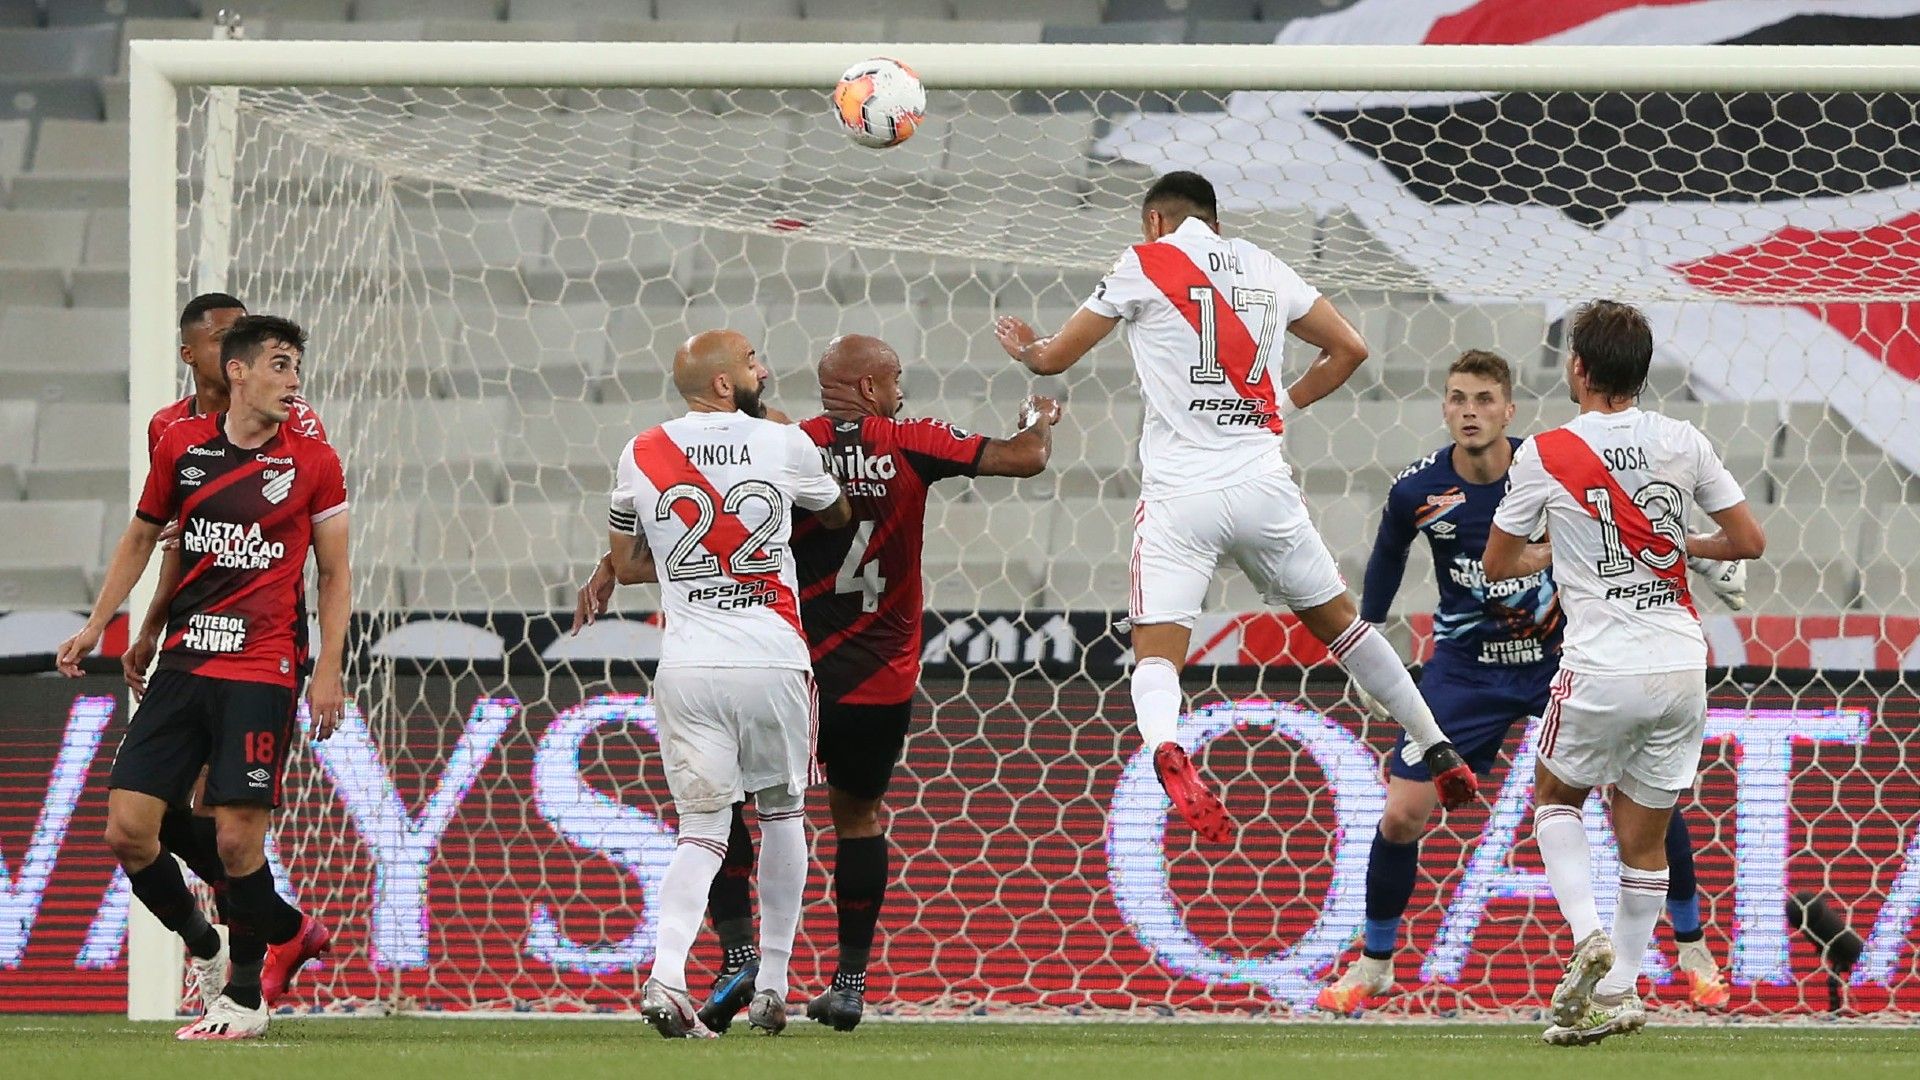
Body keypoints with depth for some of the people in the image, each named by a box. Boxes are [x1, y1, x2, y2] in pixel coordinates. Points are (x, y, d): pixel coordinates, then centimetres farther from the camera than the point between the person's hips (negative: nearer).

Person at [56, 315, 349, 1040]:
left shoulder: (313, 462, 0)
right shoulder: (181, 447, 6)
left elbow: (334, 574, 6)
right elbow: (141, 538, 21)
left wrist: (328, 672, -2)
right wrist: (96, 627, 18)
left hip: (260, 671, -3)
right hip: (182, 663, 3)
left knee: (237, 836, -10)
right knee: (127, 829, -5)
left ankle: (245, 996, 7)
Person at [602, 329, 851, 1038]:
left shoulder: (642, 458, 4)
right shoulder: (785, 447, 0)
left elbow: (625, 565, 16)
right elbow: (837, 517, 22)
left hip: (687, 667, 1)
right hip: (772, 661, -1)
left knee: (702, 830, 5)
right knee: (782, 813, 18)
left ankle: (666, 976, -18)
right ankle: (771, 988, 19)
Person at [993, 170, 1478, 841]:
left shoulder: (1145, 265, 1)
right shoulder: (1264, 269, 12)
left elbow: (1054, 357, 8)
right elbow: (1348, 347, 18)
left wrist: (1025, 349, 30)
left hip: (1179, 496, -4)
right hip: (1262, 482, 4)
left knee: (1156, 655, -7)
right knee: (1339, 622, 21)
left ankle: (1167, 751, -38)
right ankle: (1437, 752, 26)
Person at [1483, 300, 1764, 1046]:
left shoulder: (1544, 456, -6)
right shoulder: (1683, 443, 2)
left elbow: (1496, 564, 6)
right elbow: (1749, 541, 8)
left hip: (1600, 672, -3)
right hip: (1681, 669, 3)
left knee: (1556, 798, 20)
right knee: (1643, 840, 13)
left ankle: (1588, 935, -3)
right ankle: (1616, 993, 15)